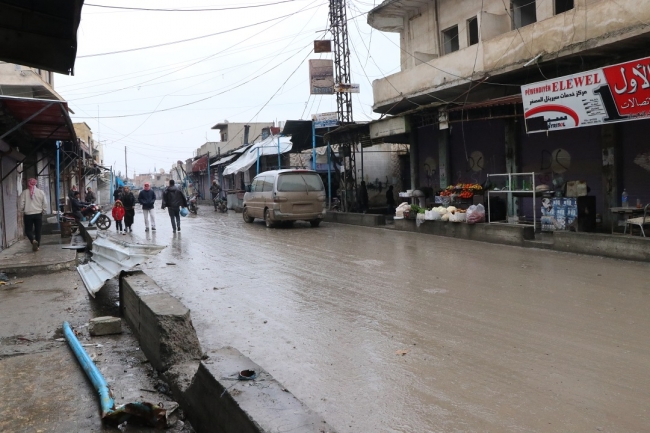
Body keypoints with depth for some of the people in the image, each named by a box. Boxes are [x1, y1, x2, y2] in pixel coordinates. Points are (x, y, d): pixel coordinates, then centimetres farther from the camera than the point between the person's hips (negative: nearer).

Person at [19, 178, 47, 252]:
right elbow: (44, 204, 0)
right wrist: (43, 212, 13)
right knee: (38, 231, 10)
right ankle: (37, 246, 12)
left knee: (28, 230, 9)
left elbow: (21, 205, -6)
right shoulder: (41, 192, -2)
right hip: (38, 214, 2)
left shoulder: (24, 193, -6)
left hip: (28, 215, -1)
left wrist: (22, 212, 10)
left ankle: (33, 240, -18)